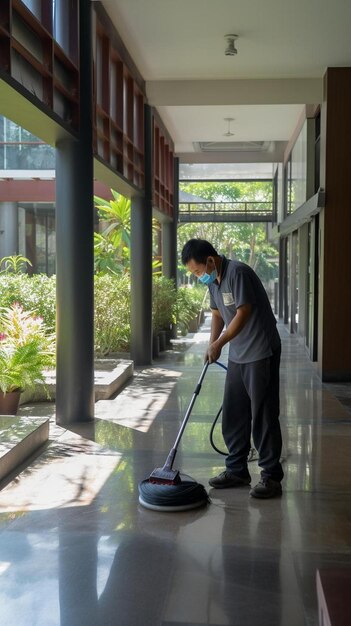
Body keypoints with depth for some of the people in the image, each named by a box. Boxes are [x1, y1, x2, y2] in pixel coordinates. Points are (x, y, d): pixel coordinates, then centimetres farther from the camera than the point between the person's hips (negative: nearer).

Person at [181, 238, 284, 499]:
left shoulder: (238, 272, -19)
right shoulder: (213, 281, 9)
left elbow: (243, 314, -20)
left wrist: (219, 343, -10)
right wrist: (211, 346, 7)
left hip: (261, 353, -9)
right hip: (238, 355, 9)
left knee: (263, 416, -4)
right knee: (233, 415, 12)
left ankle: (272, 477, 5)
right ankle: (237, 470, 23)